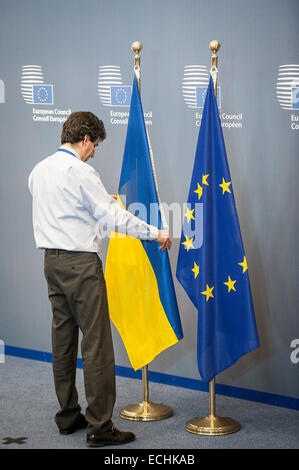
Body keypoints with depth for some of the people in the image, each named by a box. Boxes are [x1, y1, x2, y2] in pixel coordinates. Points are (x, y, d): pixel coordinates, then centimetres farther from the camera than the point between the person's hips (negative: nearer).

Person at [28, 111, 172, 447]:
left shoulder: (38, 171, 11)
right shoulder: (80, 171, -13)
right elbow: (114, 216, -13)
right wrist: (155, 233, -3)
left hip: (51, 261, 9)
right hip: (80, 262, -9)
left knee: (63, 337, 13)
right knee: (96, 341, -6)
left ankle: (68, 416, 21)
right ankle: (99, 427, -5)